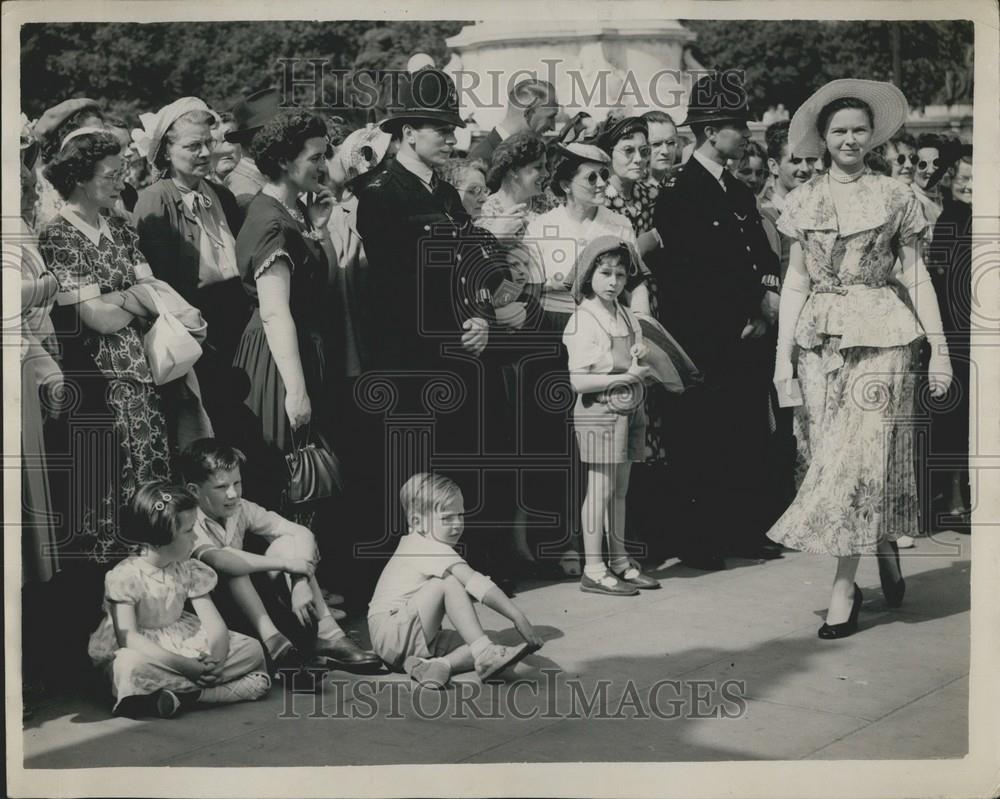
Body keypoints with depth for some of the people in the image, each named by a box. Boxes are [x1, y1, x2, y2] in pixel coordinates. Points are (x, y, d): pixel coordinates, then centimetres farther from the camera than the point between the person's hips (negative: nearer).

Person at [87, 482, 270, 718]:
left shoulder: (189, 571, 2)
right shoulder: (124, 577, -15)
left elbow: (215, 625, -2)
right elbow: (128, 638, -24)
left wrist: (215, 655, -27)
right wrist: (184, 665, -31)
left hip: (184, 646, 6)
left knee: (252, 649, -10)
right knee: (132, 665, -42)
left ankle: (184, 694, -27)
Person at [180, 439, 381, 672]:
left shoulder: (240, 509, -4)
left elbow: (301, 533, -11)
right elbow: (217, 560, -43)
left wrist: (301, 583, -28)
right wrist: (283, 563, -41)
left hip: (248, 605, 6)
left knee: (288, 543, -14)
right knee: (230, 558, -32)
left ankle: (326, 634, -24)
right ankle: (271, 639, -36)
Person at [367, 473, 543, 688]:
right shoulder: (431, 550, -17)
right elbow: (476, 584, -26)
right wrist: (518, 617, -28)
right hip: (390, 636, -9)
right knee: (449, 581, -25)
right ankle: (483, 652, -29)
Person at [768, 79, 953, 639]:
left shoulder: (895, 198, 4)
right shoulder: (803, 202, 9)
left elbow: (916, 276, 4)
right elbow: (796, 281, 9)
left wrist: (940, 348, -1)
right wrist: (783, 355, 4)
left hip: (880, 336, -3)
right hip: (819, 339, 3)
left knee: (863, 454, -7)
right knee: (829, 456, 2)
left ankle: (844, 586, 0)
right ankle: (884, 549, 22)